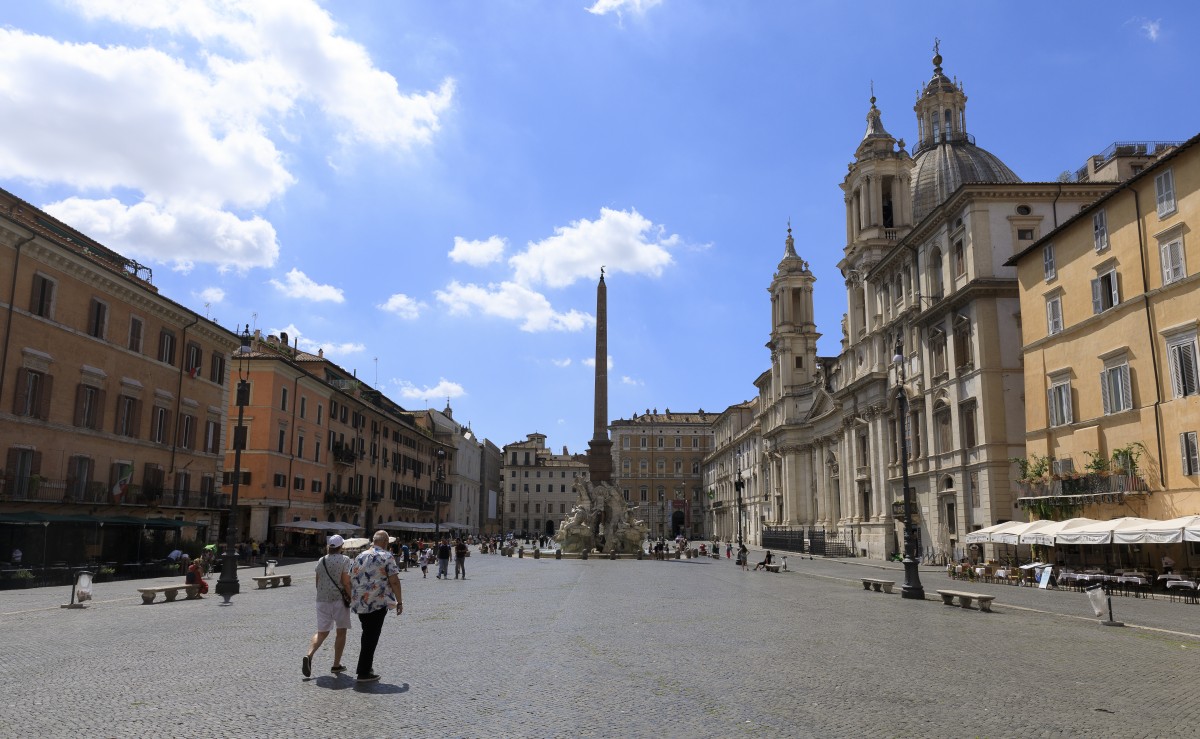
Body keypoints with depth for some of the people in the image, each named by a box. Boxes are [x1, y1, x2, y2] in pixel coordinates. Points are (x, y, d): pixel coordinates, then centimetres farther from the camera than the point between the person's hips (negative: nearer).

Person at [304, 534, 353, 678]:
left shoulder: (321, 561, 8)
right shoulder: (344, 560, -8)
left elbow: (318, 583, 14)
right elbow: (346, 582, -13)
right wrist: (351, 599, -3)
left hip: (322, 600, 4)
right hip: (339, 599, -4)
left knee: (321, 632, 11)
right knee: (341, 632, 10)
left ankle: (309, 655, -13)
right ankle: (336, 665, 13)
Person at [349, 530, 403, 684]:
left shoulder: (359, 557, 11)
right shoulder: (387, 557, -7)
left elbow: (351, 580, 15)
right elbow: (394, 581, -11)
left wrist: (352, 599, 26)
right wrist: (399, 602, -4)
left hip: (359, 603, 6)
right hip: (378, 603, -6)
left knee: (367, 634, 21)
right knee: (371, 637, 1)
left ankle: (366, 665, 27)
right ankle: (364, 673, 3)